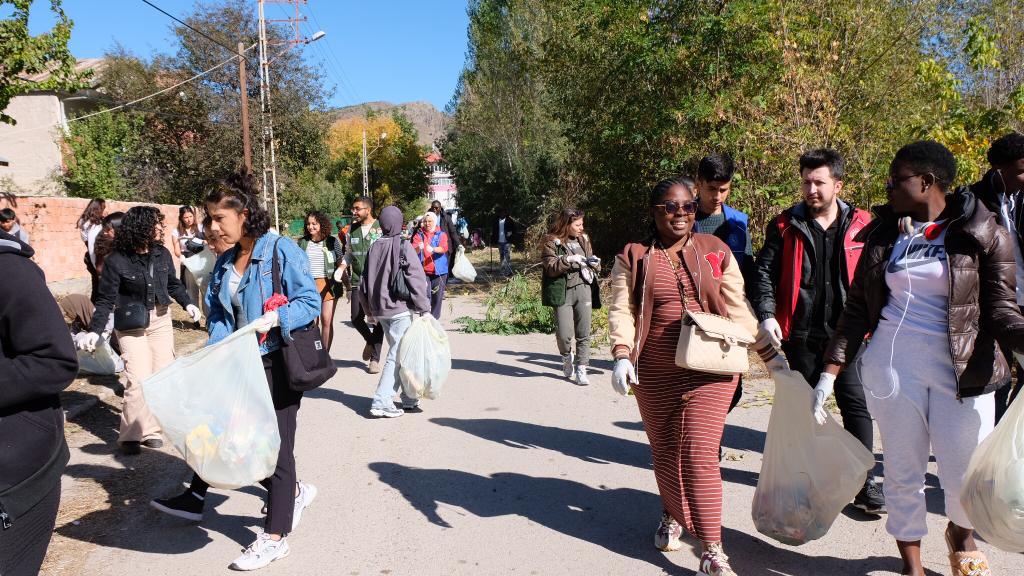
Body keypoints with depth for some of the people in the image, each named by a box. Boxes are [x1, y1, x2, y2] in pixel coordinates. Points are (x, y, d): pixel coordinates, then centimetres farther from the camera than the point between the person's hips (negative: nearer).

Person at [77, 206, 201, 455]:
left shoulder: (162, 254, -2)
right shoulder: (116, 261, -14)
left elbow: (173, 284, 14)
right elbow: (106, 300, -10)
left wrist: (188, 304, 2)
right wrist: (95, 331, -17)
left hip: (161, 320, 5)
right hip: (131, 325, -5)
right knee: (139, 380, -11)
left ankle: (151, 429, 18)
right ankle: (131, 435, 5)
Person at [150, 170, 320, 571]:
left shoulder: (282, 251, -12)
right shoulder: (225, 262, 11)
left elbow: (311, 302, -14)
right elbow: (218, 315, 10)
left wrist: (276, 318, -30)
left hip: (278, 364, -8)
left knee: (275, 446, 0)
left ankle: (275, 537, 13)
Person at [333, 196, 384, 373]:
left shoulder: (382, 228, -5)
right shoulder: (352, 228, 9)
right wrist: (342, 266, 2)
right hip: (357, 281, 4)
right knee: (356, 318, 0)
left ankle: (375, 358, 14)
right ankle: (370, 340, 31)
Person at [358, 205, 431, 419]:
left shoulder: (374, 247, 7)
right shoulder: (403, 246, -10)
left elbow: (364, 282, 12)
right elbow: (416, 278, -14)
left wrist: (370, 310, 21)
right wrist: (424, 308, -7)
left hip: (380, 310, 7)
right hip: (400, 309, -6)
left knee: (400, 353, 15)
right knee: (398, 356, -2)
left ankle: (409, 399, 21)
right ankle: (381, 403, -5)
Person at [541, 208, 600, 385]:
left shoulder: (584, 240, 14)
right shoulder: (552, 243, -1)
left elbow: (595, 265, 21)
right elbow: (551, 268, -11)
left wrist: (593, 263, -2)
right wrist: (569, 259, -21)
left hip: (584, 289, 4)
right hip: (563, 291, -4)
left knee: (584, 333, 1)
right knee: (564, 333, -8)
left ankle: (581, 370, 11)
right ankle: (567, 357, 24)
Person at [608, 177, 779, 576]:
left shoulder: (715, 250, 6)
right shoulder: (633, 257, 3)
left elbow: (738, 309, 8)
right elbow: (621, 310, -3)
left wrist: (769, 354, 6)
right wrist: (621, 356, -17)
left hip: (709, 370, -1)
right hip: (655, 374, 1)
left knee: (700, 453, -7)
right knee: (665, 451, 14)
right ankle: (672, 517, 40)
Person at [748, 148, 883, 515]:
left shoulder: (861, 225, 3)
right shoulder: (785, 226, 2)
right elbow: (764, 272, -1)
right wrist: (766, 315, -14)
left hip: (847, 333, 0)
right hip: (800, 333, 1)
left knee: (856, 404, 0)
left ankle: (864, 483, 13)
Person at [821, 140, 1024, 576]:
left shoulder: (983, 236, -2)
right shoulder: (884, 235, 6)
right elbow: (857, 310, 7)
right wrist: (830, 372, 1)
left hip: (964, 368, -2)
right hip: (892, 365, 2)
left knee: (966, 473, 5)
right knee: (903, 470, 9)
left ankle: (961, 532, 40)